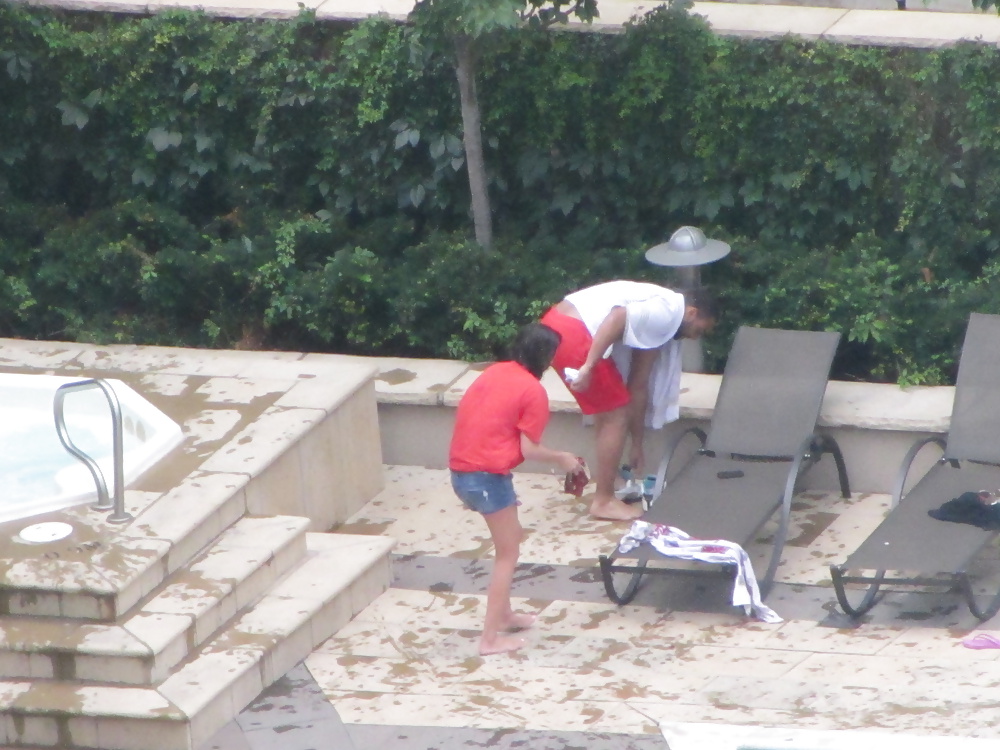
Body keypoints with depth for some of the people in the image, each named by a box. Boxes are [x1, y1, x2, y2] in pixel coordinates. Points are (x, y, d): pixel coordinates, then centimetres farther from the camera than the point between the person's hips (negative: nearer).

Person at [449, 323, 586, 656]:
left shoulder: (494, 373, 12)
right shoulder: (533, 391, -9)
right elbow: (528, 450, -11)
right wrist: (562, 459, 6)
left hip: (461, 469, 8)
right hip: (488, 475, -8)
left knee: (510, 536, 25)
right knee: (508, 554, 3)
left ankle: (503, 614, 32)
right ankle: (491, 638, 2)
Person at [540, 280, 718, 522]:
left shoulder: (656, 321, 24)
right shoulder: (669, 309, -5)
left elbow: (639, 386, 28)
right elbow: (617, 317, -22)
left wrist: (637, 446, 31)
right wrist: (588, 367, -24)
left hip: (557, 324, 10)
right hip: (571, 330, -10)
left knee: (609, 412, 22)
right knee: (617, 415, 0)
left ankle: (604, 491, 29)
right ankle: (604, 501, 6)